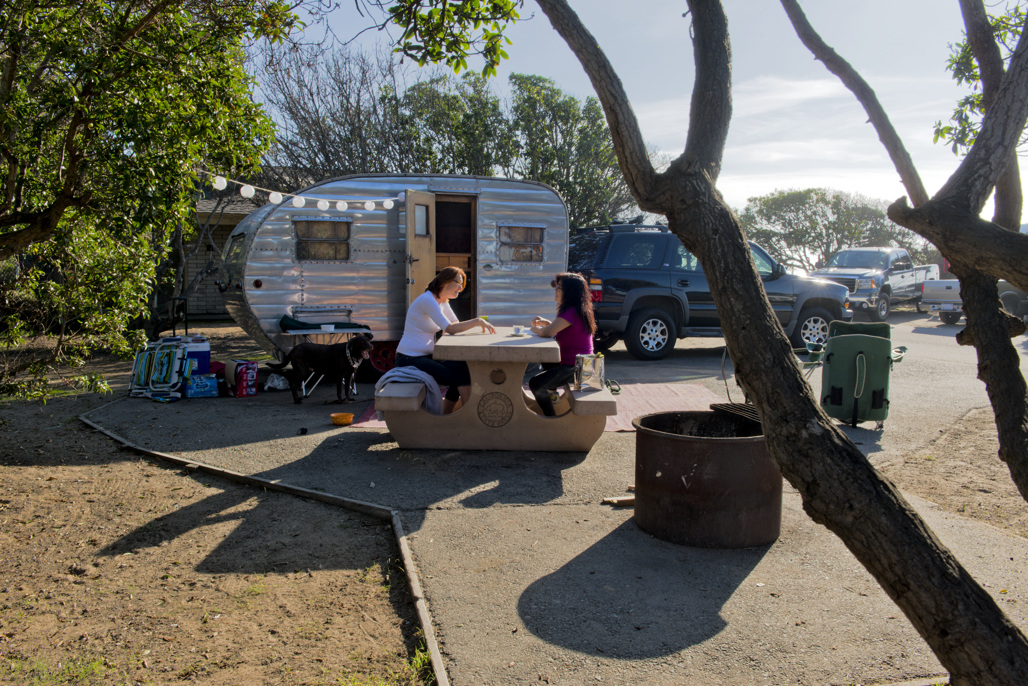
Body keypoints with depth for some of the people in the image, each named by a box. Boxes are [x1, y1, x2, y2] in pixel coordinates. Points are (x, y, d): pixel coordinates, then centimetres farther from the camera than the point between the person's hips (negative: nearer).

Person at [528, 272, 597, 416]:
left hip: (575, 368, -11)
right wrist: (545, 322, 3)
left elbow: (548, 332, -27)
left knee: (535, 383, -19)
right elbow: (558, 329, 21)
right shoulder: (580, 309, 10)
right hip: (581, 365, 11)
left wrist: (535, 329, -6)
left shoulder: (571, 312, -23)